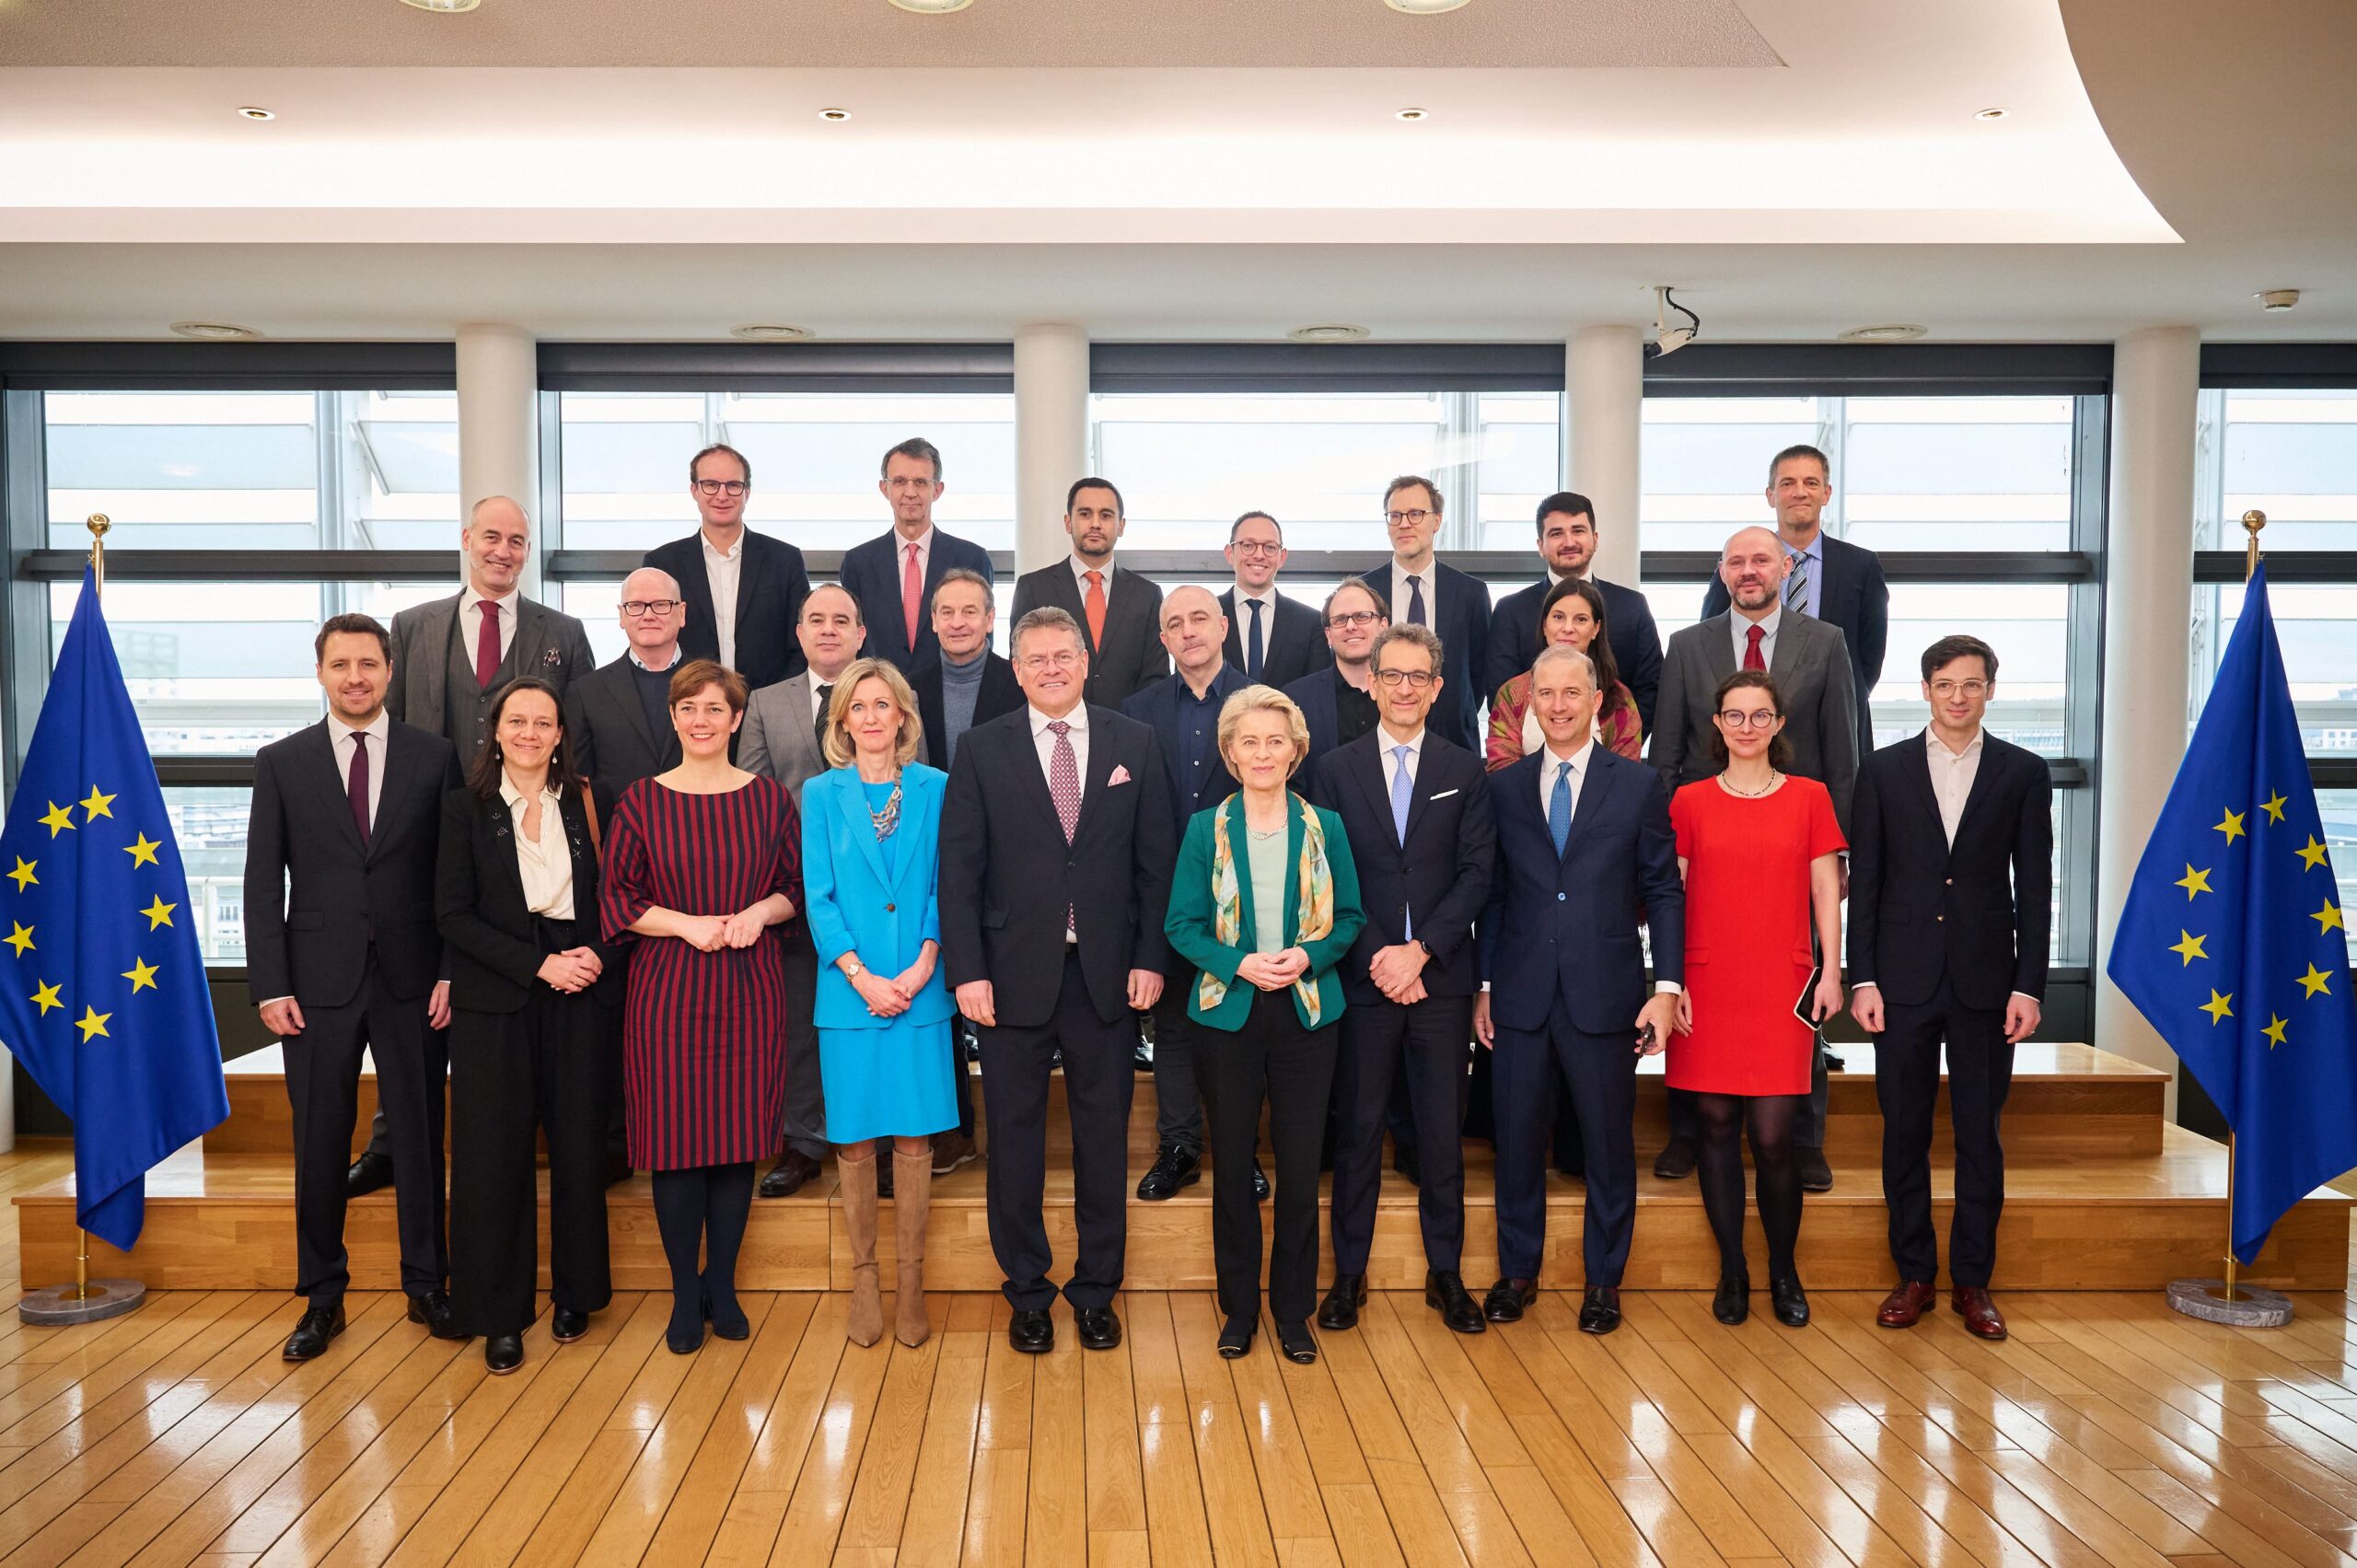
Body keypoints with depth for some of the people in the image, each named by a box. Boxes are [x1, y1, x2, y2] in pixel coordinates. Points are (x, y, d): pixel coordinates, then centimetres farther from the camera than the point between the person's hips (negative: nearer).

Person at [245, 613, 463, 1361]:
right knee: (320, 1144, 7)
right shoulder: (281, 762, 4)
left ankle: (426, 1285, 20)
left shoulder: (434, 756, 3)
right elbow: (263, 883, 3)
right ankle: (322, 1297, 20)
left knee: (420, 1136, 7)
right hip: (318, 982, 0)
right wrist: (271, 986, -4)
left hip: (413, 980, 0)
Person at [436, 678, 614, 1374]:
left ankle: (574, 1292, 21)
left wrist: (595, 955, -11)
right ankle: (500, 1313, 13)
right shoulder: (466, 807, 0)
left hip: (574, 998, 2)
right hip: (494, 1002, -2)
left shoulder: (582, 805, 7)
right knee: (494, 1154, 1)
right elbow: (453, 913, -6)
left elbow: (606, 899, 10)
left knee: (578, 1145, 5)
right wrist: (539, 964, -14)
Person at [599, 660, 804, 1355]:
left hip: (750, 989, 1)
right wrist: (689, 925, -12)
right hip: (666, 990, -1)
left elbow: (799, 887, 9)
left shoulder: (772, 799, 5)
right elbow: (615, 898, 1)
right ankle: (684, 1293, 15)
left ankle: (722, 1284, 20)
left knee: (739, 1135, 4)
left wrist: (761, 911, -11)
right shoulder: (641, 801, 2)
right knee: (675, 1138, 0)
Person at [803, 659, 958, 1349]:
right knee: (855, 1137, 5)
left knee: (915, 1136, 4)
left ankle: (910, 1281, 14)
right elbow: (818, 897, -2)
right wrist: (862, 976, -12)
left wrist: (924, 963, -12)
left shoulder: (934, 789, 3)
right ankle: (864, 1278, 18)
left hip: (920, 989, 0)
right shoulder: (821, 794, 3)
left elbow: (943, 886, 2)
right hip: (849, 990, 0)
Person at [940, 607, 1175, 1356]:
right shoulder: (982, 749, 1)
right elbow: (959, 869, -2)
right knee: (1015, 1137, 9)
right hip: (1015, 974, -1)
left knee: (1103, 1135, 10)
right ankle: (1027, 1293, 24)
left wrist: (1150, 958, -3)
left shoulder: (1134, 744, 4)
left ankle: (1096, 1290, 25)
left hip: (1108, 975, 1)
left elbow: (1156, 861, 3)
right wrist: (967, 970, -9)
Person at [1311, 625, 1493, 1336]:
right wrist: (1376, 959, -10)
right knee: (1357, 1129, 6)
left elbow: (1477, 873, 0)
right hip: (1362, 978, 0)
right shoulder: (1337, 770, 5)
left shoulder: (1466, 771, 6)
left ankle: (1445, 1271, 20)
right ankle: (1349, 1273, 16)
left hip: (1441, 978, 1)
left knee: (1443, 1131, 7)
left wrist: (1421, 950, -11)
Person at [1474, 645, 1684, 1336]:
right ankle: (1518, 1271, 26)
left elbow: (1663, 891, 1)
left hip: (1604, 994, -1)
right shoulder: (1503, 787, 6)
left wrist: (1667, 986, -6)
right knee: (1517, 1138, 9)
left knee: (1609, 1142, 9)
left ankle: (1604, 1279, 25)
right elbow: (1493, 894, 8)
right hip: (1521, 994, 1)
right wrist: (1483, 985, 5)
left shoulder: (1640, 784, 2)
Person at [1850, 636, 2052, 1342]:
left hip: (1986, 982, 0)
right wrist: (1862, 978, -4)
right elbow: (1864, 881, 2)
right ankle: (1914, 1274, 19)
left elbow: (2034, 886, 2)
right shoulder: (1882, 771, 3)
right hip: (1905, 980, 0)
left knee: (1980, 1136, 6)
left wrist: (2029, 985, -4)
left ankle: (1972, 1280, 18)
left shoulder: (2024, 772, 4)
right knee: (1904, 1133, 7)